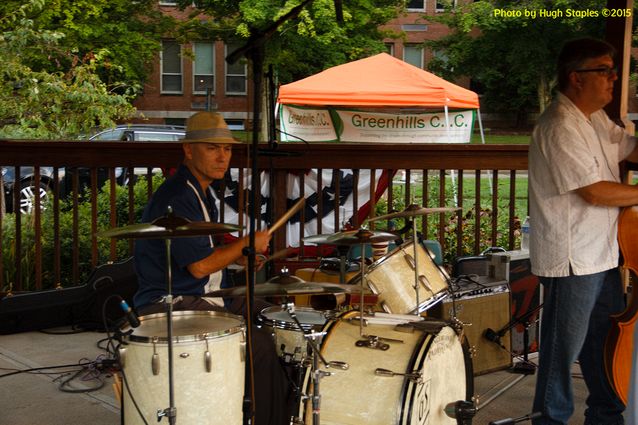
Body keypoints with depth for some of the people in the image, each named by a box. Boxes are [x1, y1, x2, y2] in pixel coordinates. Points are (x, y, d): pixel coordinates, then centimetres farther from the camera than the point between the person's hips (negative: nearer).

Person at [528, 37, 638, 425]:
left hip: (601, 255, 10)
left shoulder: (597, 119, 11)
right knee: (564, 348, 4)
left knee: (606, 338, 21)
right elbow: (594, 191, -23)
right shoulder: (560, 127, -21)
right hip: (571, 261, -10)